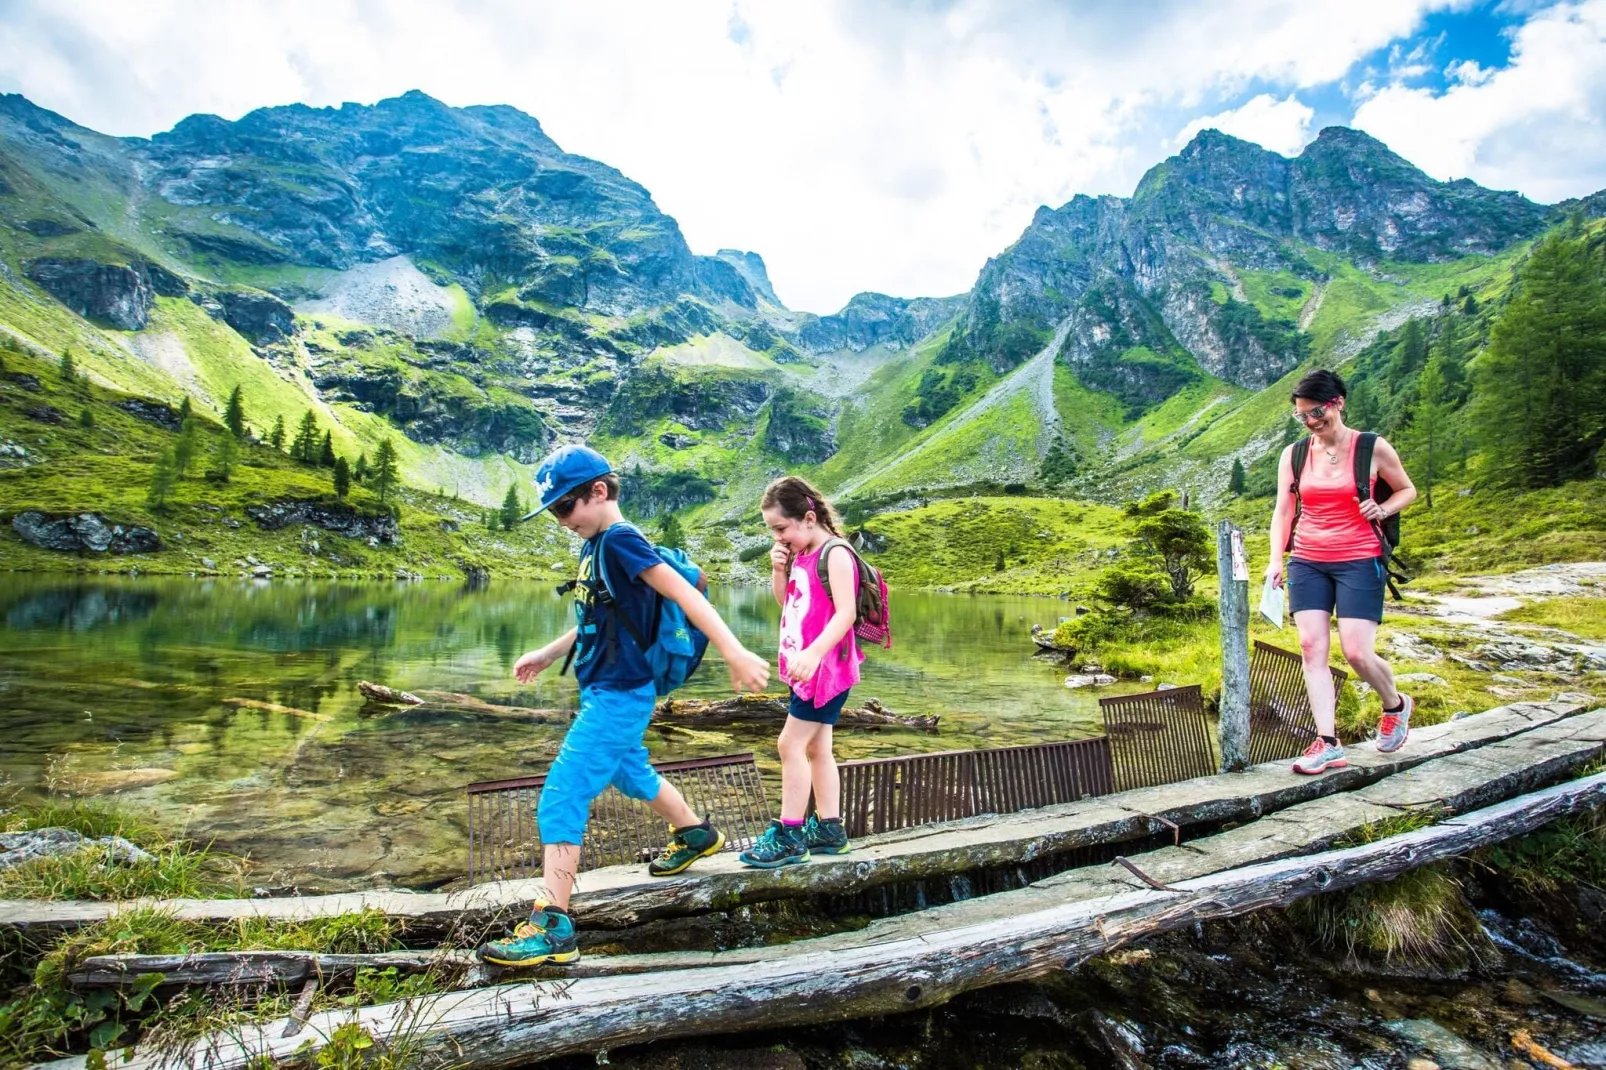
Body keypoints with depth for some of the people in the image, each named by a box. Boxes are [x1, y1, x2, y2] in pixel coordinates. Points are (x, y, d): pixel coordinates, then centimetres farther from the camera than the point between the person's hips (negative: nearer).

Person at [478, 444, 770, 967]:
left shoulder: (621, 540, -18)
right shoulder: (595, 546, 10)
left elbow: (684, 594, -25)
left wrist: (735, 654, -32)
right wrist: (546, 654, 25)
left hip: (618, 696, -10)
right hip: (604, 692, 10)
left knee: (560, 800, -9)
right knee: (631, 773, 29)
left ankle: (552, 929, -2)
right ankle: (696, 835, 50)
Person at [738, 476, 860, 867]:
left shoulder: (834, 553, -15)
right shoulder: (800, 554, 12)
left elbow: (846, 611, -23)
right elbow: (786, 602, 21)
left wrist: (814, 652, -35)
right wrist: (778, 570, 2)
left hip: (826, 667, -9)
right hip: (806, 667, 9)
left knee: (791, 744, -9)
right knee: (815, 747, 13)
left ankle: (789, 835, -1)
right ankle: (829, 829, 23)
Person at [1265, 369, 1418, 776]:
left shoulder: (1373, 448, -3)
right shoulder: (1294, 454, 4)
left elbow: (1407, 490, 11)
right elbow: (1283, 510, 6)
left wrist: (1382, 509, -10)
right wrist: (1276, 559, -5)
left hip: (1358, 562, -3)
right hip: (1307, 563, 3)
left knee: (1357, 653, -7)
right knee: (1311, 647, -6)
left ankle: (1396, 705, 27)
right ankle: (1328, 743, -2)